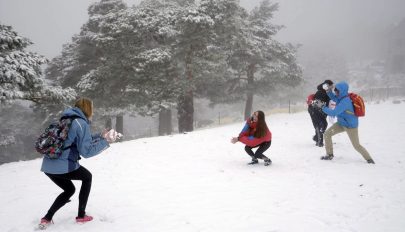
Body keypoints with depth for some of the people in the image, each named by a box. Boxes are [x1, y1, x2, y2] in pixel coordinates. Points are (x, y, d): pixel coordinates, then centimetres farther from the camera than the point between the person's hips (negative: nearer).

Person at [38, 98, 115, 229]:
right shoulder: (81, 123, -9)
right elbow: (86, 151, -11)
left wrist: (100, 136, 26)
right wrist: (105, 142, -2)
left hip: (48, 166, 8)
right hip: (63, 166, -8)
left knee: (69, 190, 27)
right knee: (87, 177, 21)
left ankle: (46, 219, 15)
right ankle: (81, 216, 20)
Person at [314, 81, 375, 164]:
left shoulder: (345, 102, -32)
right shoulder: (341, 97, -6)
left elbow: (333, 113, -35)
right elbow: (334, 98, 19)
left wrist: (323, 107, -27)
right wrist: (329, 91, 0)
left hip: (351, 126, -9)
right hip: (341, 123, 9)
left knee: (356, 145, 1)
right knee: (327, 134, 1)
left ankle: (369, 159, 21)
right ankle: (329, 154, 11)